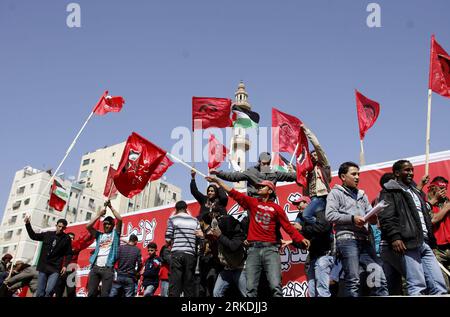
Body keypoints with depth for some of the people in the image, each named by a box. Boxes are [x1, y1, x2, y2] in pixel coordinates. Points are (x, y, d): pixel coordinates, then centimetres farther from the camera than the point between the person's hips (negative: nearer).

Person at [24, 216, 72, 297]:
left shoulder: (66, 238, -1)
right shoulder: (48, 234, 6)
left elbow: (69, 254, 3)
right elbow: (33, 236, 17)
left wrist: (65, 265, -8)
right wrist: (28, 224, 8)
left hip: (55, 269, -3)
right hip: (43, 267, 3)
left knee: (49, 291, -21)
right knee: (39, 293, 3)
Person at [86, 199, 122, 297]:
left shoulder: (115, 234, 12)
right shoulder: (99, 235, 19)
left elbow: (120, 219, -2)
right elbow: (88, 226, 6)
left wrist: (111, 207, 2)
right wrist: (99, 214, 6)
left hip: (108, 268, -3)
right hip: (95, 267, 3)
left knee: (105, 294, -3)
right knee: (91, 293, 3)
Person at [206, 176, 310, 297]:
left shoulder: (277, 208, 8)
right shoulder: (252, 202, 14)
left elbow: (288, 227, 5)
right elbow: (233, 193, 12)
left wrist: (301, 239, -8)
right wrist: (217, 181, 10)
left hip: (270, 249, -2)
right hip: (253, 249, 2)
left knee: (275, 287, -14)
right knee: (251, 289, -2)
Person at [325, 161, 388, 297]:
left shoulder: (362, 195, 26)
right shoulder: (336, 193, 7)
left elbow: (371, 217, 20)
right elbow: (330, 215, -7)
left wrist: (373, 218, -4)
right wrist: (352, 218, -13)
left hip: (364, 240, 6)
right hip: (347, 240, -6)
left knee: (379, 276, -2)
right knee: (353, 281, -7)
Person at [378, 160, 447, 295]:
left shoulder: (415, 191, 28)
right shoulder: (389, 192, 1)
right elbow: (386, 217, -10)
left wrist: (430, 238, 23)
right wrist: (394, 237, -21)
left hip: (425, 243, 8)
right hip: (408, 243, -8)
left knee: (439, 285, 2)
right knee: (417, 286, -10)